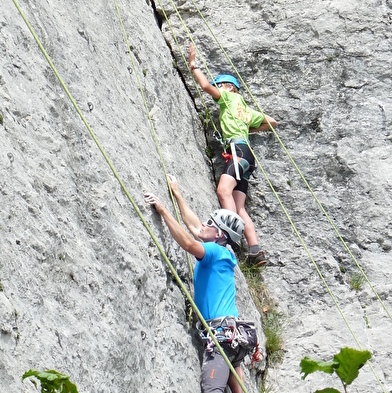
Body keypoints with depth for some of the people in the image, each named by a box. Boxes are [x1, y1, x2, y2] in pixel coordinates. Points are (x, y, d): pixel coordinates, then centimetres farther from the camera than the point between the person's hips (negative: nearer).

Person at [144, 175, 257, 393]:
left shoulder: (216, 251, -6)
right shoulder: (219, 252, 20)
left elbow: (189, 243, -25)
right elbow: (194, 226, 32)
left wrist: (163, 210, -18)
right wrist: (177, 194, 38)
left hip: (222, 330, -10)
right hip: (229, 331, 10)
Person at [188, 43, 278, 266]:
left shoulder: (230, 97, 13)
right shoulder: (246, 111, 34)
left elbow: (206, 85, 2)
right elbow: (271, 122, 39)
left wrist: (193, 64, 14)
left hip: (238, 148, -9)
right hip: (242, 151, 9)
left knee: (223, 191, -29)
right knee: (239, 208, -4)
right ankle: (255, 250, -16)